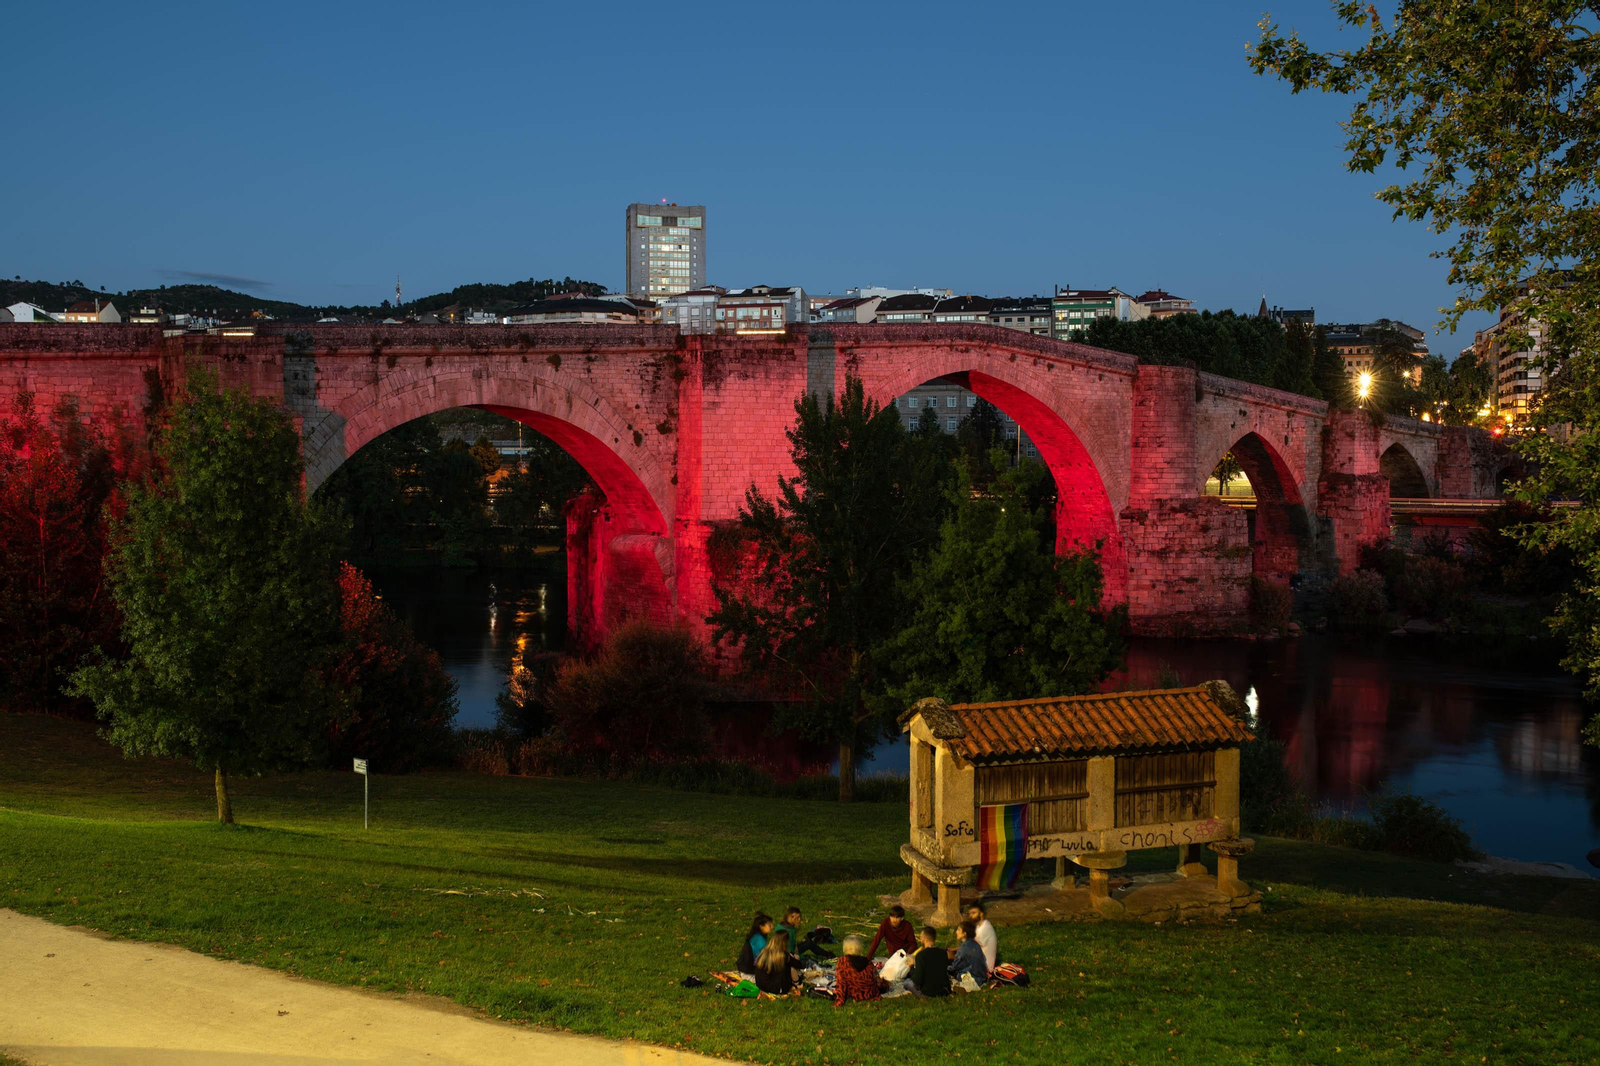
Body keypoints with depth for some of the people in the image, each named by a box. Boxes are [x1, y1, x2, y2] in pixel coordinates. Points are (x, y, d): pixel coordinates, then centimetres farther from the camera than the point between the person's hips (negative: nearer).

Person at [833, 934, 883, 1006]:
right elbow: (876, 979, 6)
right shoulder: (868, 962, -2)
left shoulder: (842, 962, -10)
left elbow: (840, 983, -11)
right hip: (872, 994, 4)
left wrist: (839, 1001, -6)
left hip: (854, 996, -4)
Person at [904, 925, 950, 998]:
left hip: (928, 994, -6)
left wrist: (912, 966, 0)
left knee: (907, 981, 17)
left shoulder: (921, 955, -20)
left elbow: (917, 981, -18)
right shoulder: (943, 953, -4)